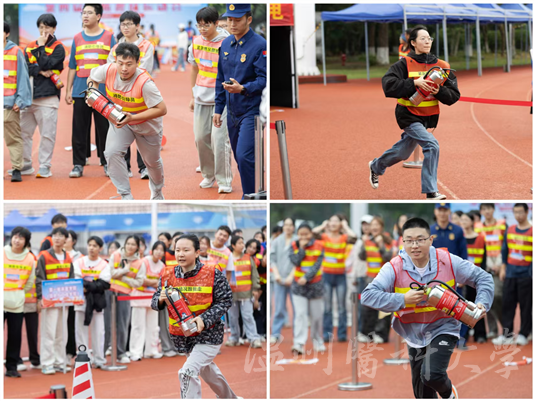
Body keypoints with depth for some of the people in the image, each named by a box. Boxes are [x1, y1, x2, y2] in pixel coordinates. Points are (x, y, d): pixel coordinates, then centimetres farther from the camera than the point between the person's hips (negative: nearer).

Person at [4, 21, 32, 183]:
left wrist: (20, 100, -6)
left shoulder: (16, 52, 2)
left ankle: (17, 169, 0)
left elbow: (22, 77, 0)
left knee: (13, 138, -2)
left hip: (9, 103, -3)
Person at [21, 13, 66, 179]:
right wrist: (41, 71, -11)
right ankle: (25, 165, 15)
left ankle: (45, 166, -1)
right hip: (29, 96, 5)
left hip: (47, 96, -5)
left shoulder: (58, 47, 2)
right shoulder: (30, 46, 15)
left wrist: (41, 47, -4)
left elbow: (46, 64, -11)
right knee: (23, 132, 6)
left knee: (47, 133, -6)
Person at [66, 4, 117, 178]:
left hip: (103, 91, -2)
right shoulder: (77, 38, 12)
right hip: (80, 91, 2)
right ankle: (78, 164, 7)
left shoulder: (109, 37, 5)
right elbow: (72, 67, 14)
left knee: (104, 128, 1)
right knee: (79, 130, 2)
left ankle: (107, 163, 10)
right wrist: (68, 90, 9)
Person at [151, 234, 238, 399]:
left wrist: (204, 319, -25)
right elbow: (155, 303, 3)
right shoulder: (167, 277, -3)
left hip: (208, 335, -5)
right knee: (206, 371, 24)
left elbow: (225, 301, -12)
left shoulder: (212, 274, -14)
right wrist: (160, 300, -22)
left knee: (188, 372, -22)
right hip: (182, 338, 6)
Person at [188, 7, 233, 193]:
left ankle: (224, 181, 0)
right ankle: (208, 175, 24)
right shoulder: (196, 42, 4)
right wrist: (192, 96, 17)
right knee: (201, 138, 7)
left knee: (219, 139, -11)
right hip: (202, 99, 5)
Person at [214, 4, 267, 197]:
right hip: (232, 113, 7)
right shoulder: (226, 44, 10)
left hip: (251, 111, -7)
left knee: (244, 157, -16)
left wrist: (243, 89, -32)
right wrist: (218, 109, 15)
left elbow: (263, 79, -16)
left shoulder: (259, 45, -12)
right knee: (239, 158, 12)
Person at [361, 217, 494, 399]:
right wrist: (403, 299, -31)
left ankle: (448, 392, 10)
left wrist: (482, 303, -21)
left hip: (443, 329, -2)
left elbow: (482, 277, -4)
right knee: (423, 395, 11)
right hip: (414, 335, 2)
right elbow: (367, 296, -24)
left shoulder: (448, 261, -14)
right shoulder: (394, 268, -16)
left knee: (431, 374, -25)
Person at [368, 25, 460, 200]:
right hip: (408, 115, -5)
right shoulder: (405, 64, -9)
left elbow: (454, 95, 1)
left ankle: (376, 166, 48)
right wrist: (414, 83, -26)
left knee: (402, 152, 19)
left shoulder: (442, 66, 1)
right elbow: (388, 84, -20)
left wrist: (439, 91, -20)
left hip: (428, 117, 5)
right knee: (431, 144, -22)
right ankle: (431, 191, -14)